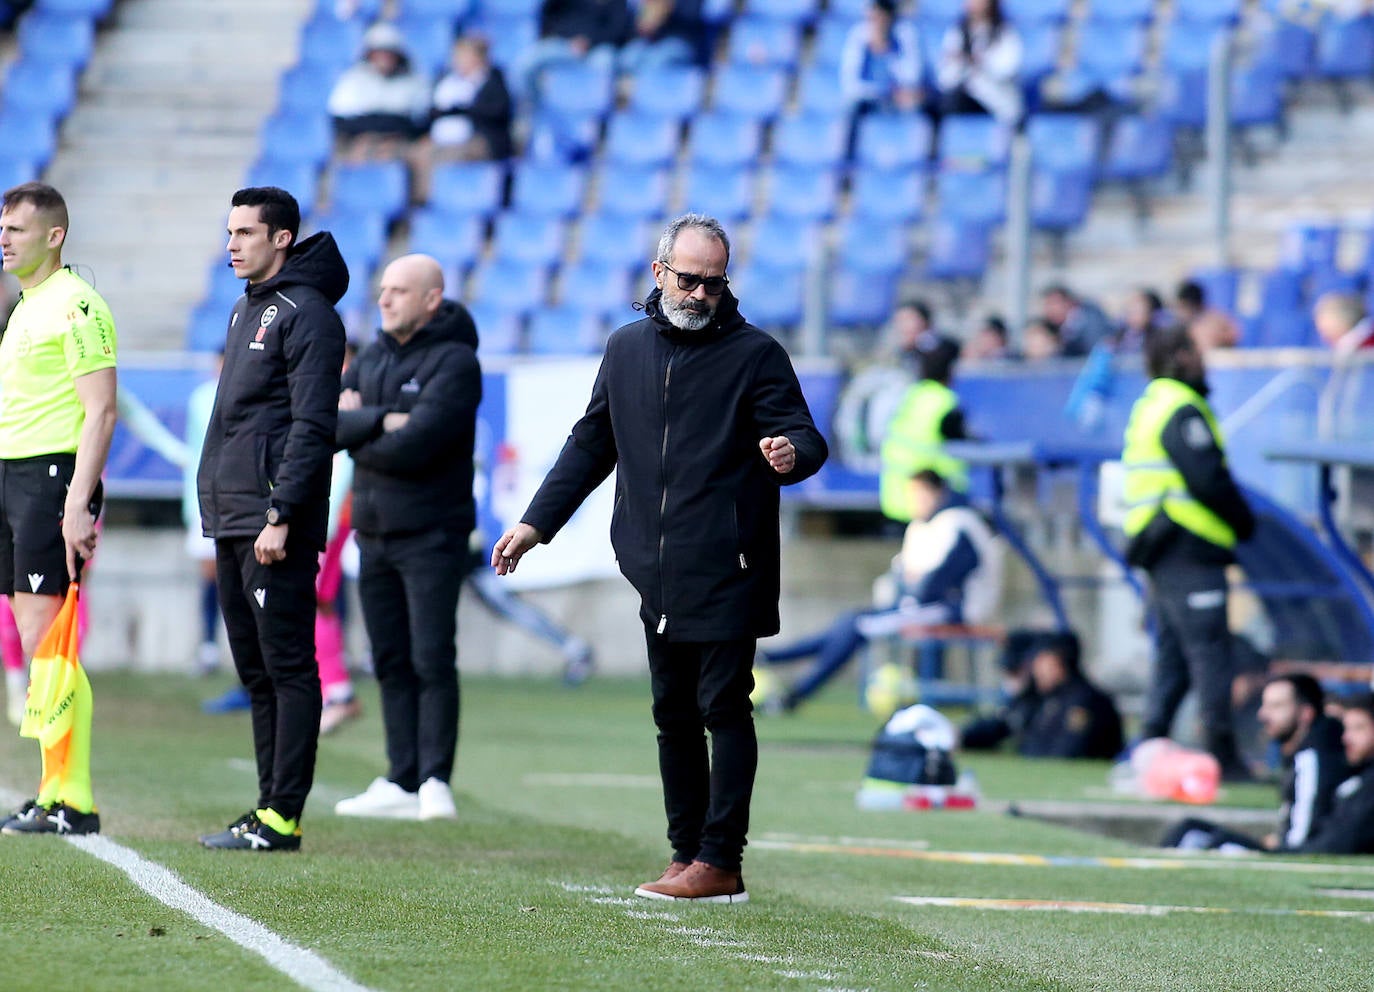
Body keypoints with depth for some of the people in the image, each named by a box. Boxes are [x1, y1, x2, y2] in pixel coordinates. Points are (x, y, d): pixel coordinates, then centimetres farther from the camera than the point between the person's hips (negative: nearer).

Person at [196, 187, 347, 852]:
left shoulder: (306, 313, -10)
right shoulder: (247, 309, 19)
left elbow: (312, 425, -17)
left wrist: (280, 516, -22)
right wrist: (220, 514, 18)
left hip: (275, 528, -10)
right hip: (231, 522, 10)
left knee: (287, 670, -7)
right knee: (256, 672, 11)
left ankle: (282, 818, -8)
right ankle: (269, 807, 15)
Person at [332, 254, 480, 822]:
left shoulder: (455, 363, -10)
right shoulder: (373, 358, 12)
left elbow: (413, 445, -20)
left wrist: (354, 429, -5)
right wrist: (381, 421, -16)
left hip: (431, 535, -7)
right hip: (375, 534, 7)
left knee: (432, 662, -10)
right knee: (391, 664, 7)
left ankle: (435, 782, -8)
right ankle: (400, 784, 9)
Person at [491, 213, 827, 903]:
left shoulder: (755, 354, -1)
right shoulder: (627, 350, 15)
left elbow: (804, 436, -7)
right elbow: (591, 445, 24)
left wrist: (792, 452, -31)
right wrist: (536, 523, 21)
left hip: (728, 573, -6)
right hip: (656, 574, 6)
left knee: (722, 708, -6)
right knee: (673, 713, 8)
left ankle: (719, 862, -6)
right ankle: (686, 855, 13)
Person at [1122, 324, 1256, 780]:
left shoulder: (1149, 406, 18)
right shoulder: (1182, 411, -13)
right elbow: (1208, 479, -18)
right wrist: (1244, 521, -3)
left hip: (1160, 551, 10)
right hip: (1190, 553, -10)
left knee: (1171, 653, 13)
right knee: (1208, 649, -8)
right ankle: (1223, 755, -8)